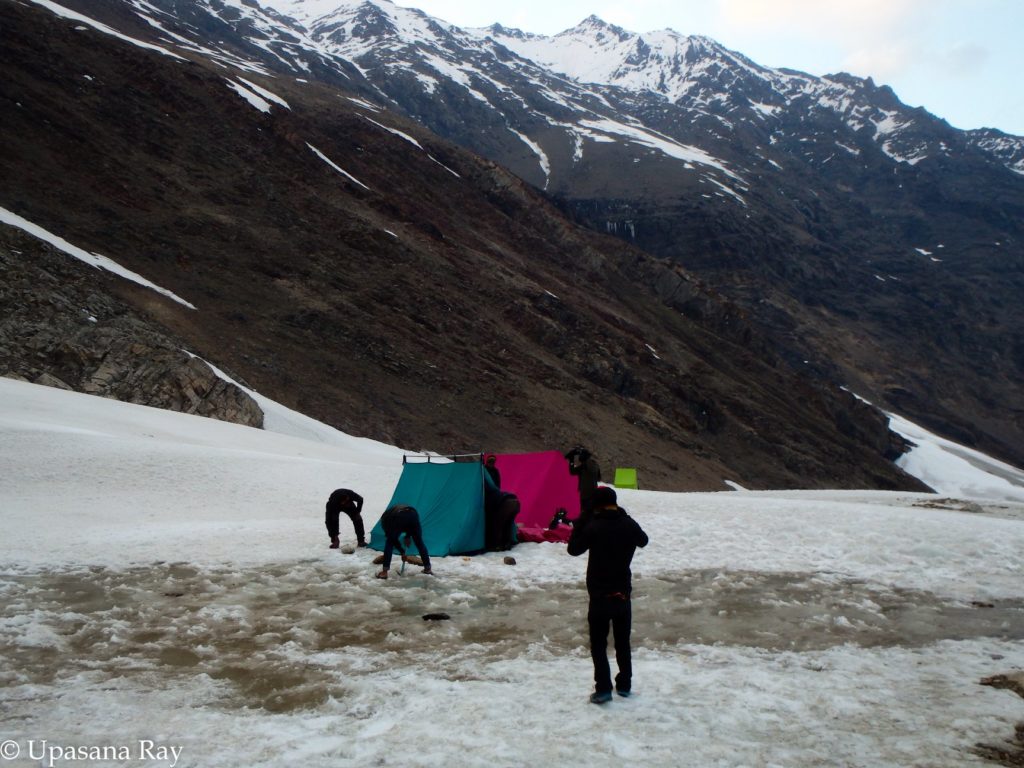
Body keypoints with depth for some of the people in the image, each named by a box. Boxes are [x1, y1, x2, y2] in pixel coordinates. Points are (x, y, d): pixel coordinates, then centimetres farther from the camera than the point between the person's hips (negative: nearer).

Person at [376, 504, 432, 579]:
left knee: (389, 543, 15)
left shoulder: (385, 517, 32)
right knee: (419, 543, 20)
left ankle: (384, 572, 11)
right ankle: (427, 568, 29)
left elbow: (391, 537, 30)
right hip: (413, 515, 3)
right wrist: (408, 537, 28)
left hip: (399, 518, -3)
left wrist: (402, 552, 34)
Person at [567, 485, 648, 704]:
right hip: (623, 593, 4)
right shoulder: (629, 524, -4)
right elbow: (643, 541, 18)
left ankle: (603, 688, -1)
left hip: (600, 594, -4)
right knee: (623, 641, 17)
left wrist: (580, 524, 2)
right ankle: (624, 684, 25)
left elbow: (573, 549, -6)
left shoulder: (593, 527, -17)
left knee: (598, 643, 3)